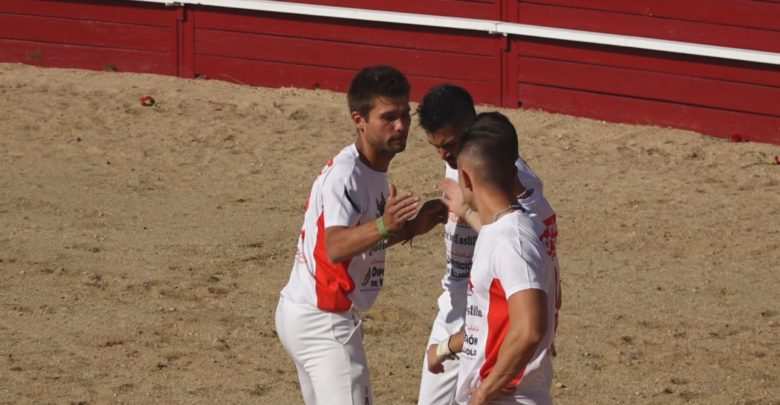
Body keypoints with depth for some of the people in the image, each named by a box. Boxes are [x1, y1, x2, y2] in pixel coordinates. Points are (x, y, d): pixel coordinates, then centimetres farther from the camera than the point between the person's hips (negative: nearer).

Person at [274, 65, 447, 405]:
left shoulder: (373, 169, 9)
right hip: (324, 321, -10)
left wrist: (409, 226, 3)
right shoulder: (346, 174, -22)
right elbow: (335, 247, -37)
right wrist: (384, 227, -54)